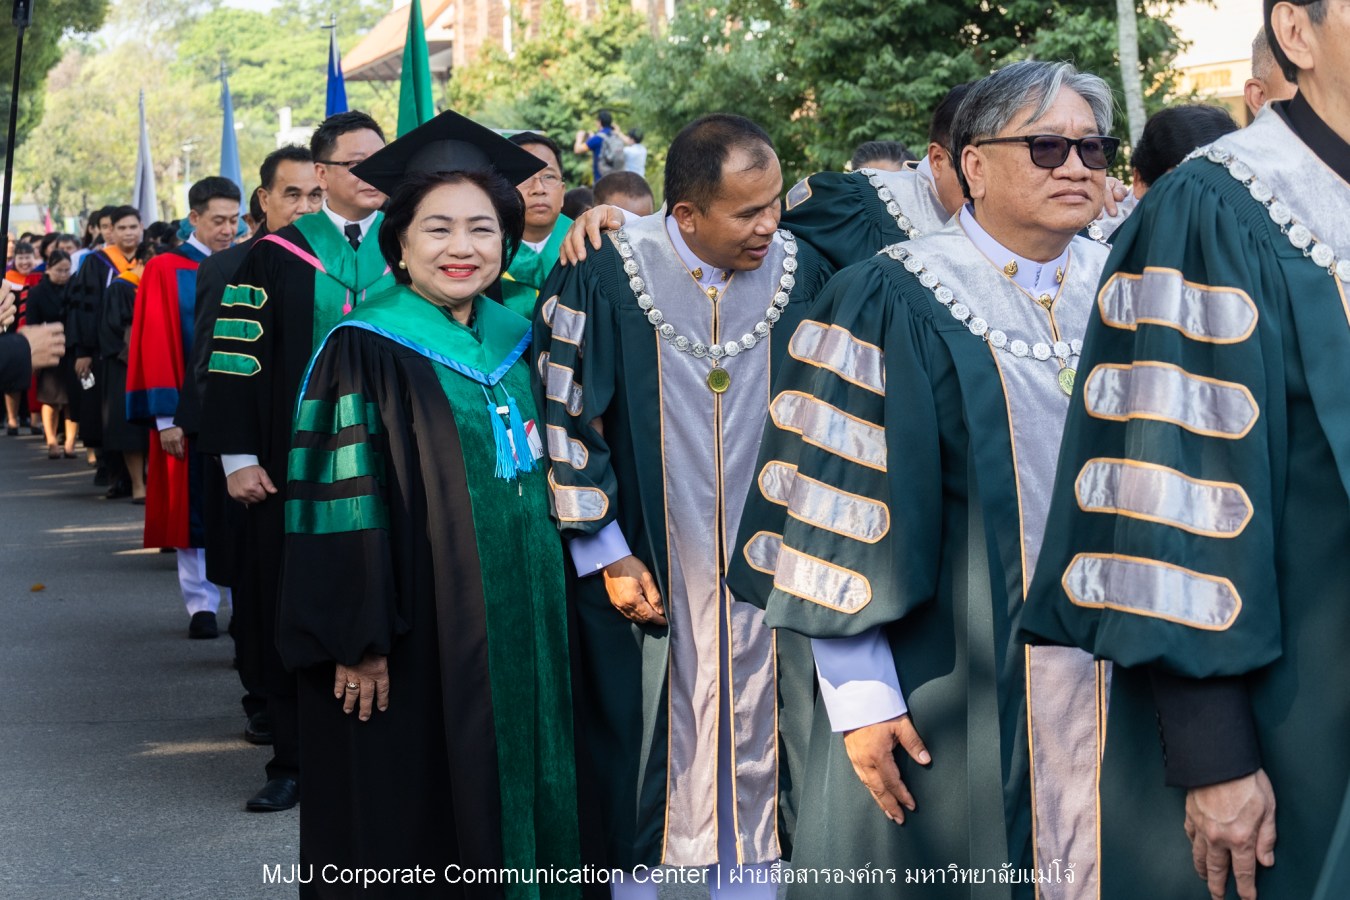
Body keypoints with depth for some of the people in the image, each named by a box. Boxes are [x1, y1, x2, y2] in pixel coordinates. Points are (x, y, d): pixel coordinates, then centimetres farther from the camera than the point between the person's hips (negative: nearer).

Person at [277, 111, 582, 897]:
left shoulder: (515, 342, 9)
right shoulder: (365, 353, -10)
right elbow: (338, 503, -13)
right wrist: (357, 640, -17)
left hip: (521, 624, 6)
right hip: (418, 634, -6)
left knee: (511, 806, 13)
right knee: (411, 836, 2)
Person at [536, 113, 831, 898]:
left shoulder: (800, 274, -4)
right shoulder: (603, 280, -13)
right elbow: (567, 420, -8)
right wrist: (606, 553, -8)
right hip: (646, 570, -2)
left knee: (752, 740, 9)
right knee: (640, 751, 6)